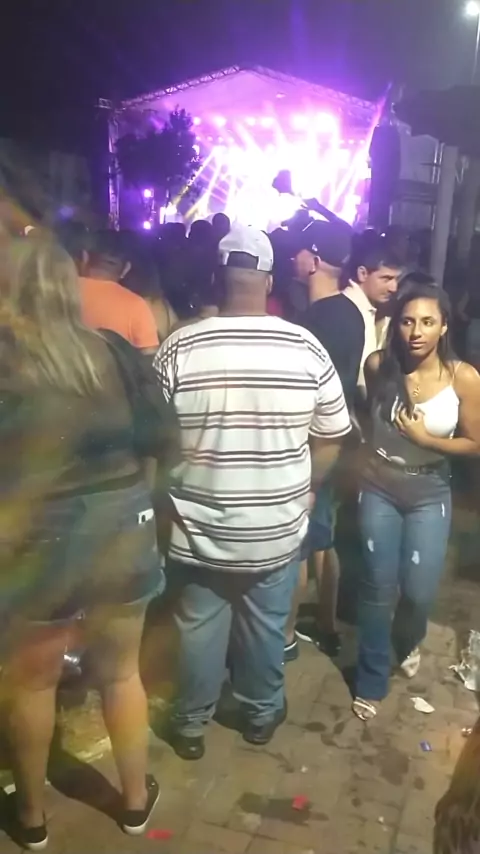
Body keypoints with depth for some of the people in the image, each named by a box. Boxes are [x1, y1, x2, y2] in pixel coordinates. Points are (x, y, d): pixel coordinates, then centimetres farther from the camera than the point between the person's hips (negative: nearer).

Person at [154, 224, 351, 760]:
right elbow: (332, 437, -3)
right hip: (277, 529, 1)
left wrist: (170, 494, 10)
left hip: (198, 528, -1)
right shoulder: (306, 348, -11)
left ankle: (191, 724, 37)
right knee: (266, 625, 22)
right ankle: (262, 714, 43)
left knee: (199, 628, 19)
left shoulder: (179, 349, -15)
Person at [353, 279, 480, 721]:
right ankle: (371, 682, 26)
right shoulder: (378, 365, -12)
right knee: (378, 587, 5)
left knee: (419, 591, 3)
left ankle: (408, 641, 41)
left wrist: (426, 438, -18)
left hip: (429, 497, 0)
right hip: (378, 491, 0)